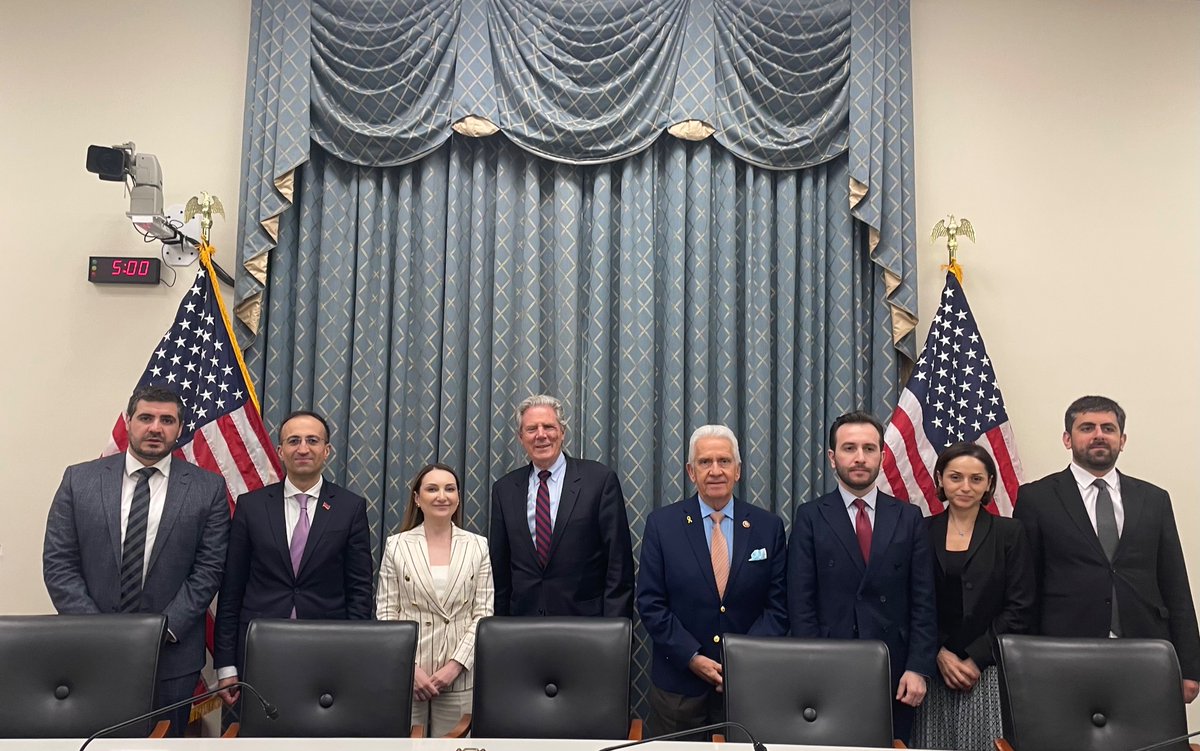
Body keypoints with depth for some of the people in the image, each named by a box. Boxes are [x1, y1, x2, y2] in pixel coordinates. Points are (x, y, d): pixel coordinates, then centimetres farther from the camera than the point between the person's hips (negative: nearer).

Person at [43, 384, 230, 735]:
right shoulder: (79, 480, 2)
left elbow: (209, 567, -4)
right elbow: (58, 563, 0)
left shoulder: (208, 488, -1)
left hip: (172, 655, -1)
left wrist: (164, 630, -12)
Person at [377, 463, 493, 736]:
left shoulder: (478, 546, 3)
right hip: (406, 675, 0)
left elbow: (484, 614, 1)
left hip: (459, 677, 0)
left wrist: (455, 665, -9)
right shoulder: (397, 546, 2)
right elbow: (386, 615, 1)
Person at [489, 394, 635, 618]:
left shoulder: (601, 479, -5)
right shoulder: (504, 489, 5)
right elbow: (499, 568, 9)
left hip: (586, 619, -2)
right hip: (522, 621, 3)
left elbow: (619, 566, -7)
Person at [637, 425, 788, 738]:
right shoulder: (661, 524, -2)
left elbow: (778, 605, 1)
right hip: (678, 681, 0)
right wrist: (692, 658, -11)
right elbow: (650, 603, -4)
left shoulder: (769, 526, 1)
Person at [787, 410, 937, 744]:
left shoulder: (908, 518, 6)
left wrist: (918, 669, -4)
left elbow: (923, 601, 4)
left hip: (895, 674, 2)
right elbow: (800, 603, -2)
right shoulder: (810, 517, 1)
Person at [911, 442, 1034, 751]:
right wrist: (940, 653, -7)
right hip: (934, 670, 1)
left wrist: (975, 659, -8)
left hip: (989, 672, -1)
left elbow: (1019, 609, -2)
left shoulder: (1009, 533, 3)